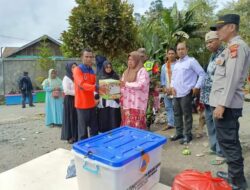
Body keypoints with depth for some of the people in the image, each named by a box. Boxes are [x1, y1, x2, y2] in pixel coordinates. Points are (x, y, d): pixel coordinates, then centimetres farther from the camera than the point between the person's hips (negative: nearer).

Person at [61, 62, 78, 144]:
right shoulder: (66, 78, -7)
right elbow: (66, 91, -15)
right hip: (70, 100, -6)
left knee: (77, 118, 9)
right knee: (71, 118, 0)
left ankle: (76, 135, 20)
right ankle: (70, 136, 11)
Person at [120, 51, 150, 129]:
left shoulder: (142, 71, -3)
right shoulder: (126, 72, 18)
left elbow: (141, 85, -17)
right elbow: (122, 85, 17)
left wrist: (126, 84, -11)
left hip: (137, 104, -6)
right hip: (127, 104, 6)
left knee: (137, 127, -6)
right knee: (127, 126, 8)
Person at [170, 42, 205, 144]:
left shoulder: (191, 61, -5)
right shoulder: (176, 63, 17)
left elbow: (202, 74, -7)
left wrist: (197, 87, -12)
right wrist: (172, 86, 7)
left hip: (186, 93, -7)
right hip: (176, 93, 8)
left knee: (187, 115, -1)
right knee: (177, 114, 14)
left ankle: (188, 135, 11)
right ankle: (179, 133, 27)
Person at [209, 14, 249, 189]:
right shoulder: (232, 47, 18)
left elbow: (232, 78, -21)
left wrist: (222, 104, -23)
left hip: (227, 104, -10)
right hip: (228, 103, 10)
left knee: (227, 142, -3)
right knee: (230, 141, 16)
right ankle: (234, 175, 30)